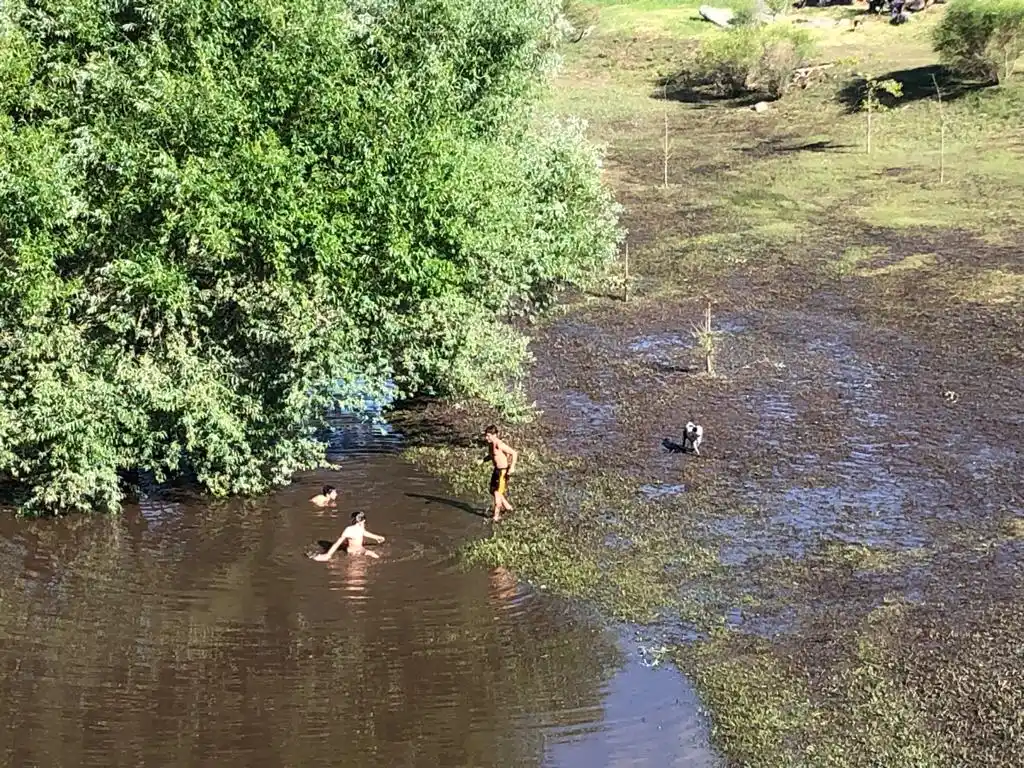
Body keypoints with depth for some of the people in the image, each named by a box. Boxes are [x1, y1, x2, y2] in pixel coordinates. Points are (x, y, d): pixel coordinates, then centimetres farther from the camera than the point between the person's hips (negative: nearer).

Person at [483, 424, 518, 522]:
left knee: (497, 493, -4)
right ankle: (507, 507, 35)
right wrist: (483, 460, 11)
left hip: (503, 471, -9)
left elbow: (514, 453, -22)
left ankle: (496, 515, 7)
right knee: (493, 491, 17)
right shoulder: (491, 444, 4)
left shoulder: (500, 445, -24)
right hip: (496, 470, 10)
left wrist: (512, 467, -28)